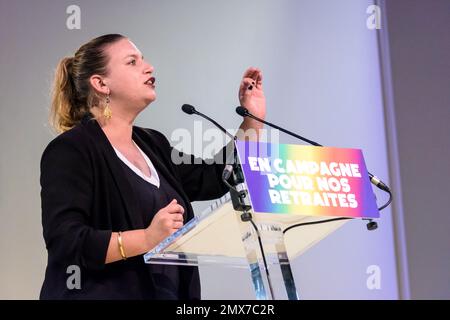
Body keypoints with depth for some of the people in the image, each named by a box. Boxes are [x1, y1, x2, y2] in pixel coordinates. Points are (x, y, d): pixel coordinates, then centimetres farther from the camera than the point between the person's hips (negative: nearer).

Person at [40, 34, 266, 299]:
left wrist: (253, 119, 9)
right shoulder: (69, 150, -13)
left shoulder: (152, 144, 10)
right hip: (103, 292, -7)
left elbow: (216, 180, 16)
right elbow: (64, 242, -23)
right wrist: (147, 239, -31)